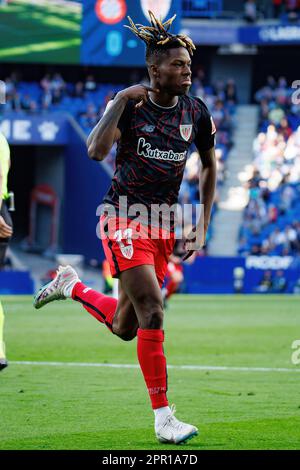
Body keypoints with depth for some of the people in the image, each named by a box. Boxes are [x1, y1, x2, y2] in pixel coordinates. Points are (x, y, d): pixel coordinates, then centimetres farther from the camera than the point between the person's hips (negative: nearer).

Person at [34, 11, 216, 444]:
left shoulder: (196, 112, 2)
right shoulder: (131, 105, -11)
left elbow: (209, 167, 15)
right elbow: (96, 152, -24)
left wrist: (202, 227, 11)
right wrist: (117, 106, -30)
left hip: (164, 224, 5)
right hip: (125, 218, -5)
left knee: (125, 328, 8)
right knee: (152, 311, -17)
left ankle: (73, 286, 37)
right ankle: (163, 418, -12)